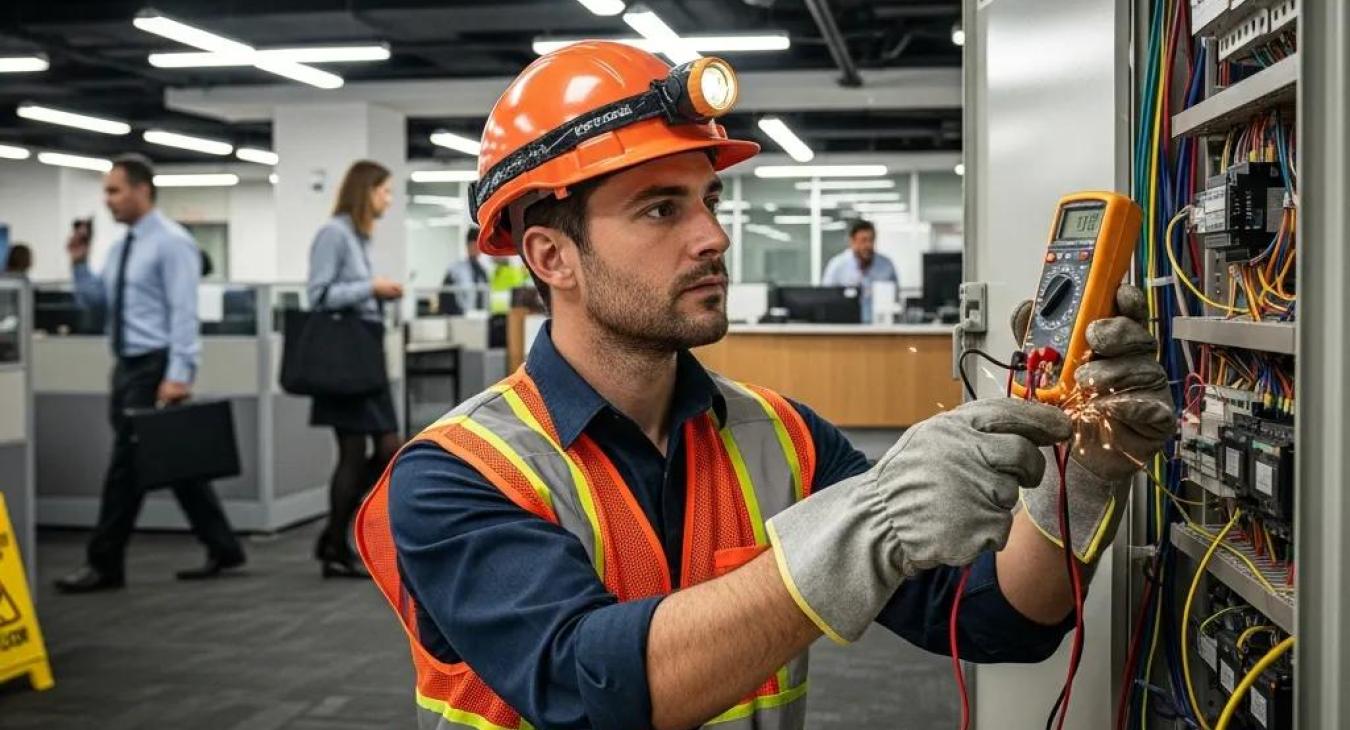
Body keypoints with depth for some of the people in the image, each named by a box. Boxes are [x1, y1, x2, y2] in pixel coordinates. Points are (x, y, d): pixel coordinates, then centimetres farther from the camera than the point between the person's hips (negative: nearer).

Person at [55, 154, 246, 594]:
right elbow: (95, 302, 18)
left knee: (127, 462, -6)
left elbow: (184, 313, -17)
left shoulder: (172, 243, -11)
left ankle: (105, 565, 2)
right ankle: (222, 549, 19)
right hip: (127, 366, 9)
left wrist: (178, 376, -24)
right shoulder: (120, 248, 15)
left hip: (156, 367, -9)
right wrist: (80, 263, 3)